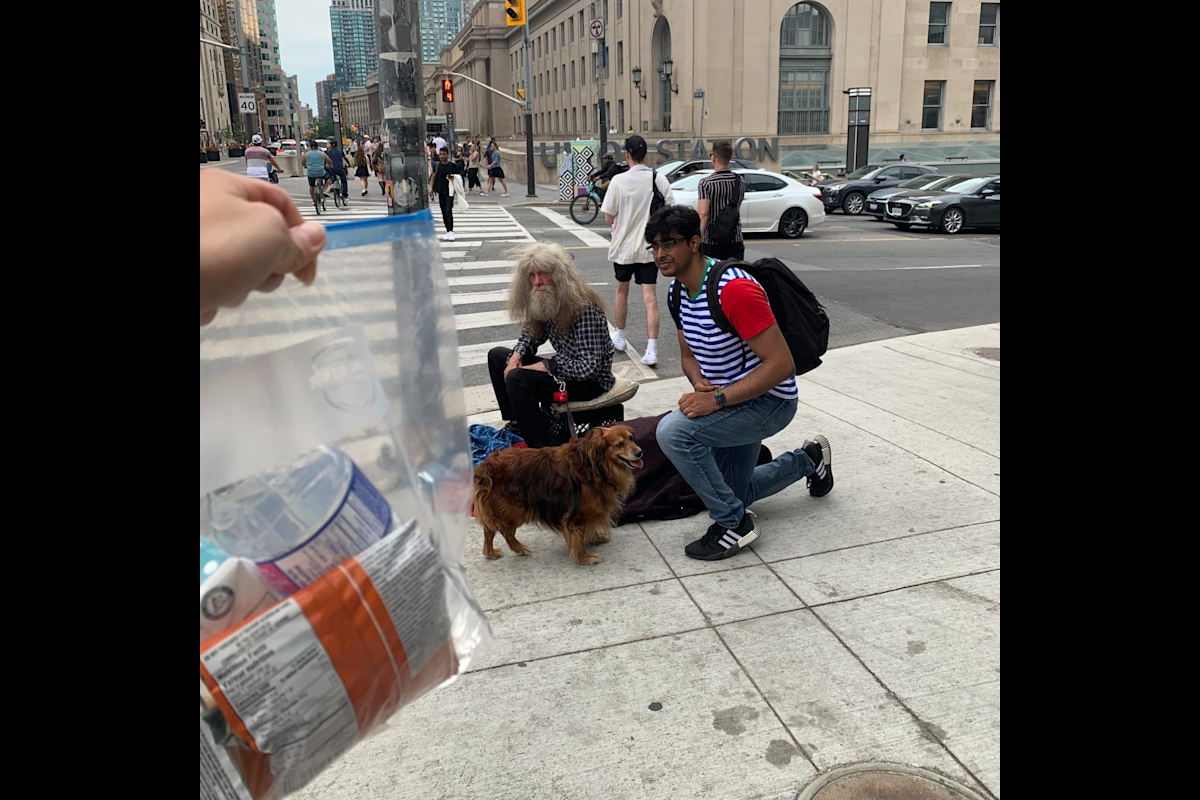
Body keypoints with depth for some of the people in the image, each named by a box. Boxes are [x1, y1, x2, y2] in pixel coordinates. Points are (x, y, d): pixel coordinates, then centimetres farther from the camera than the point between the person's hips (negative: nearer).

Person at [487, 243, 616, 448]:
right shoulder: (544, 301, 0)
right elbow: (531, 335, 17)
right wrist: (517, 355, -5)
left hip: (591, 381, -10)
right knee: (496, 356, 11)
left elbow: (588, 366, -31)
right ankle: (517, 424, 9)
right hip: (565, 369, 10)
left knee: (517, 379, -28)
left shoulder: (585, 309, -27)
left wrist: (545, 366, -24)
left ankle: (542, 450, -18)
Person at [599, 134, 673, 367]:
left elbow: (609, 219, -7)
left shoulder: (618, 181, -11)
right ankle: (651, 349, -9)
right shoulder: (659, 179, -5)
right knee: (650, 298, -1)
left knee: (622, 291, 20)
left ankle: (619, 337, 33)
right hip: (650, 247, 1)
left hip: (624, 247, -1)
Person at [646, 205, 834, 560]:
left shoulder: (734, 288, -29)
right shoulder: (679, 291, -1)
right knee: (731, 494, 22)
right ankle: (806, 459, 43)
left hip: (769, 400, -9)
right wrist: (701, 386, -11)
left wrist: (717, 400, -32)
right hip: (731, 400, 9)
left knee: (673, 431, -31)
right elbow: (689, 355, 12)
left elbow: (781, 365, -30)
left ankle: (734, 523, -12)